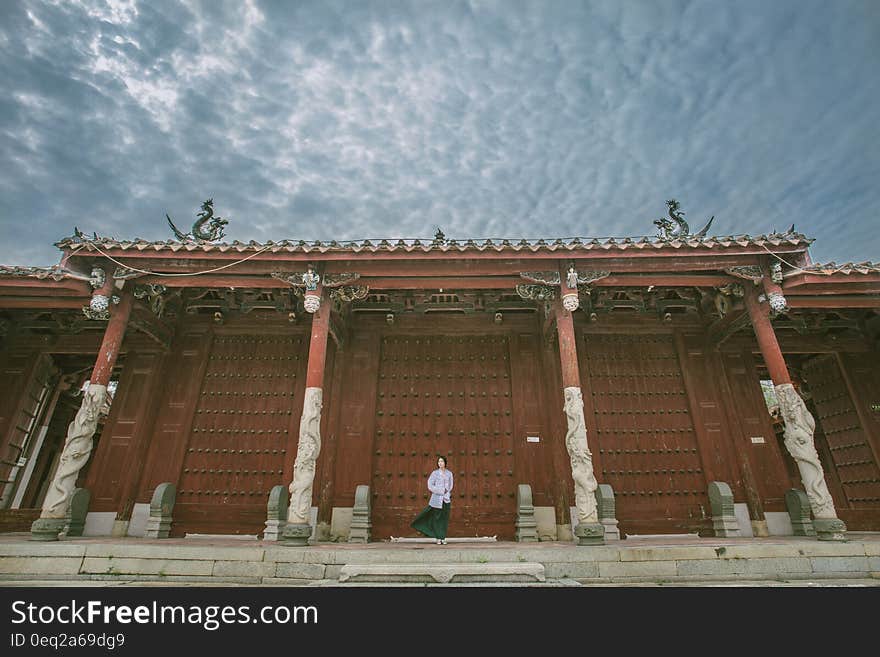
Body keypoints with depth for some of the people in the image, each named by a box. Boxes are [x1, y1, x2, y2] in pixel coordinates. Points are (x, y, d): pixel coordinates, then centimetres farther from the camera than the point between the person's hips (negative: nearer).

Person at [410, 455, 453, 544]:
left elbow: (450, 486, 14)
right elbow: (430, 486, -6)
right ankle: (438, 538, 11)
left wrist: (447, 491, -4)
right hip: (437, 499, -2)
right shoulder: (434, 473, -4)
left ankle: (443, 538, 14)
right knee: (437, 519, 0)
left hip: (446, 499, 3)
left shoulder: (449, 473, 5)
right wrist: (441, 491, -10)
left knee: (444, 519, 5)